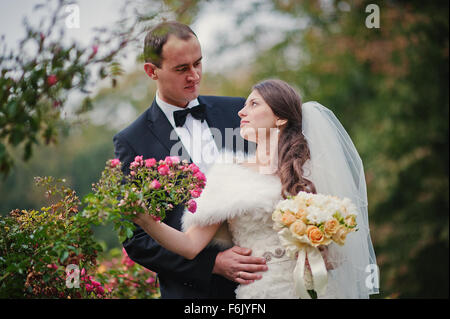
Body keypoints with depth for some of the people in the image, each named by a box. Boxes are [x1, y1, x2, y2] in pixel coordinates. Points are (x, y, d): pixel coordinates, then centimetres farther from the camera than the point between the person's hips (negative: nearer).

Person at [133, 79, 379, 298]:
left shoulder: (309, 171, 5)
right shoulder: (229, 174, 6)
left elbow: (333, 255, 8)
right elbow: (191, 245, -4)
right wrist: (147, 221, -17)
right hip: (256, 293, 0)